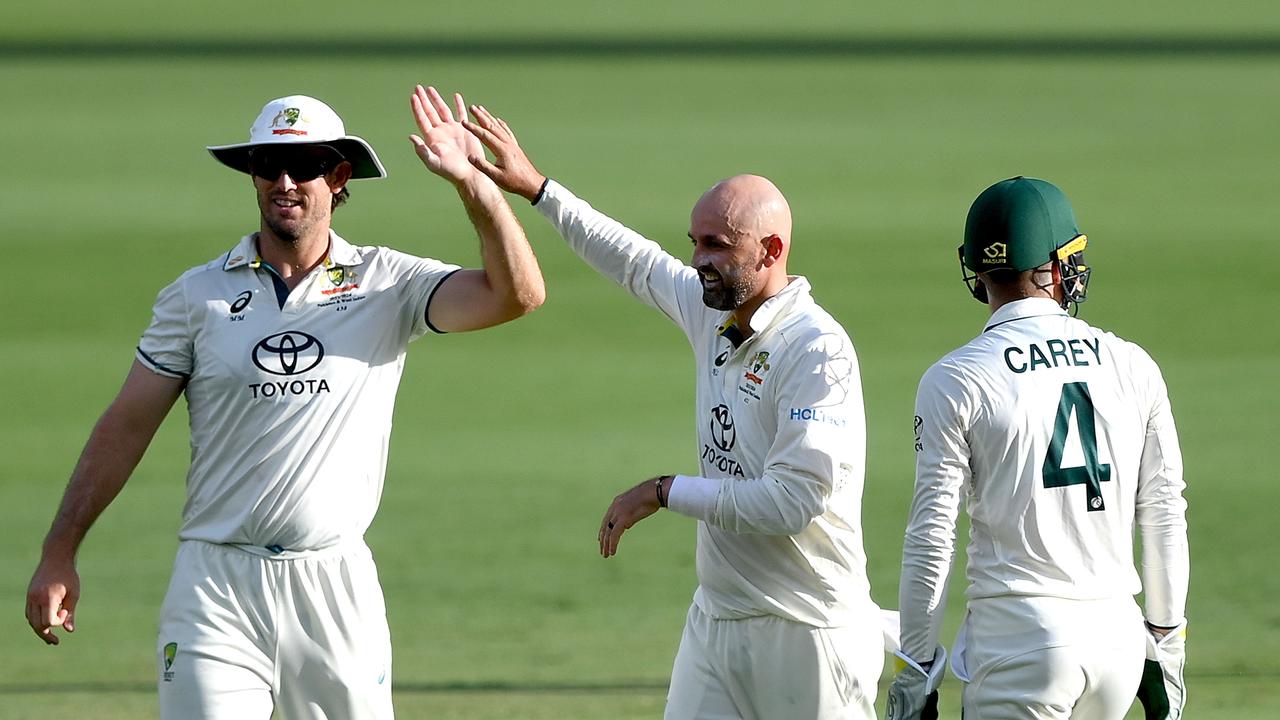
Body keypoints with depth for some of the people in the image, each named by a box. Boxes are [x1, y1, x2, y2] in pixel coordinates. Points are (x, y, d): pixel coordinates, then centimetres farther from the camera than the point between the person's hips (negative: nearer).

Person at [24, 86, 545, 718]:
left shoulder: (389, 286, 4)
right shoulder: (198, 294, 6)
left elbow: (516, 294, -10)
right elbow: (127, 427, 6)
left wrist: (471, 181, -20)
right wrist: (58, 556, 2)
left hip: (336, 587, 1)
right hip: (216, 588, 0)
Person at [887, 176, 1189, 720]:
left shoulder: (955, 381, -6)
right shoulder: (1132, 367, 5)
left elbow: (932, 537, -6)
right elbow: (1164, 517, 11)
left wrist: (914, 669, 1)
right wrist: (1165, 646, 21)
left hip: (1020, 634, -4)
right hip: (1117, 632, 4)